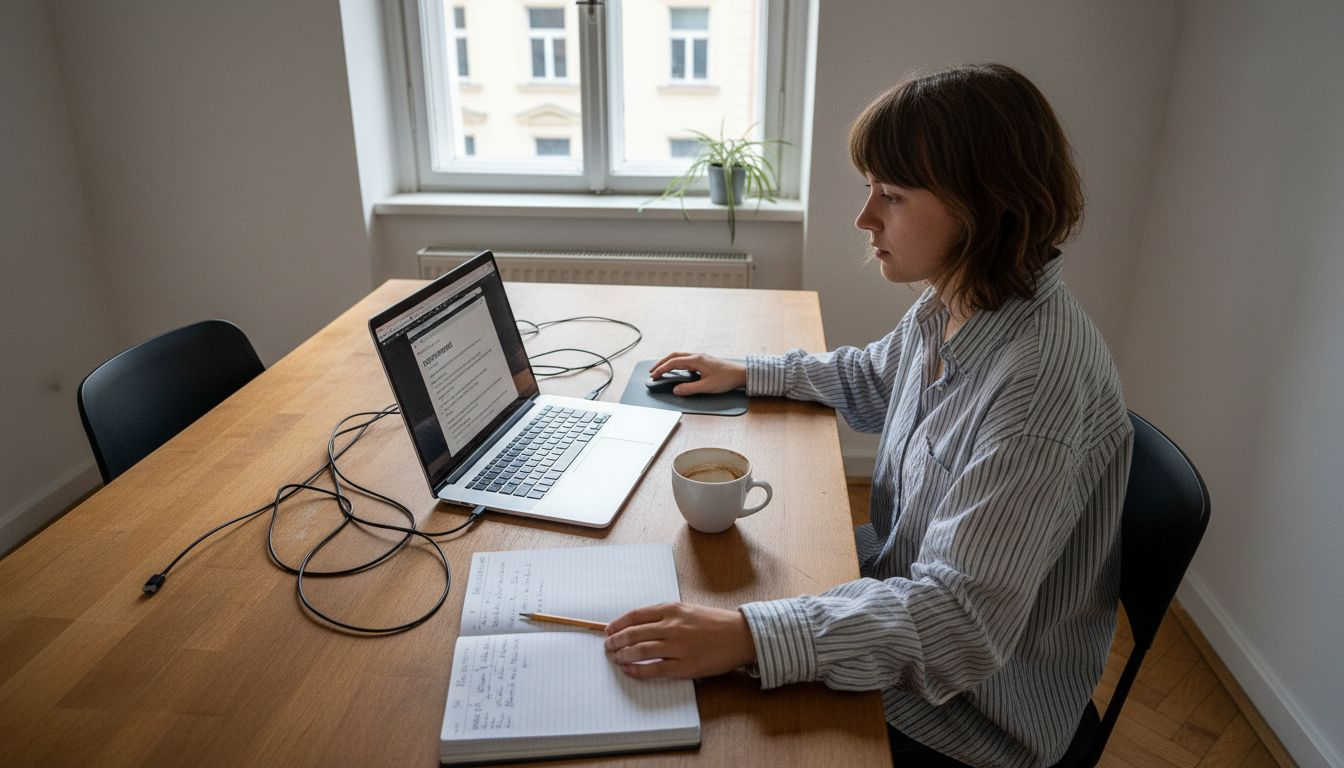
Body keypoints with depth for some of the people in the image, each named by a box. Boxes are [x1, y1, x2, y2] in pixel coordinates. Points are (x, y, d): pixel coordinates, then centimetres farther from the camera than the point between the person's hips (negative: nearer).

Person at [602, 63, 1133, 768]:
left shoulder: (1039, 379, -33)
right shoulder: (952, 304, -6)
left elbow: (965, 616, -34)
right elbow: (875, 378, 17)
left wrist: (750, 637, -41)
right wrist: (746, 375, 12)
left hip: (975, 708, -7)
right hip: (903, 583, 7)